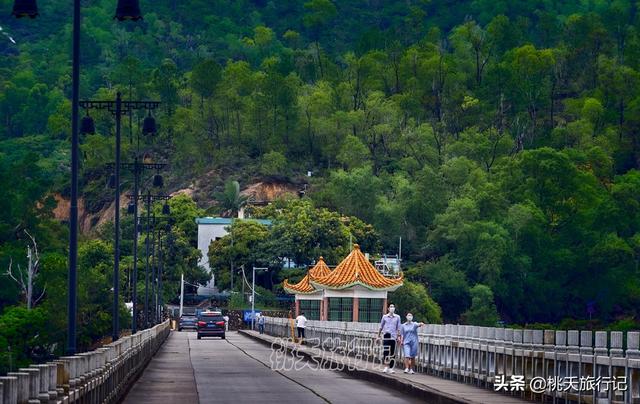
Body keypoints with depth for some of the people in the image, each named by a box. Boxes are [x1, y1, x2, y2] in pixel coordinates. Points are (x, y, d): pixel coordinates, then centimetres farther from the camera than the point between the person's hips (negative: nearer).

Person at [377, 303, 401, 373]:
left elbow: (398, 328, 10)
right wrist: (378, 336, 13)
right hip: (386, 336, 0)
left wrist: (398, 337, 2)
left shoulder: (397, 317, 10)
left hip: (393, 337, 0)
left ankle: (391, 368, 4)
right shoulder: (385, 317, 11)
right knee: (385, 352, -7)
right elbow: (381, 327, 15)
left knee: (392, 353, -1)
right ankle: (386, 367, -1)